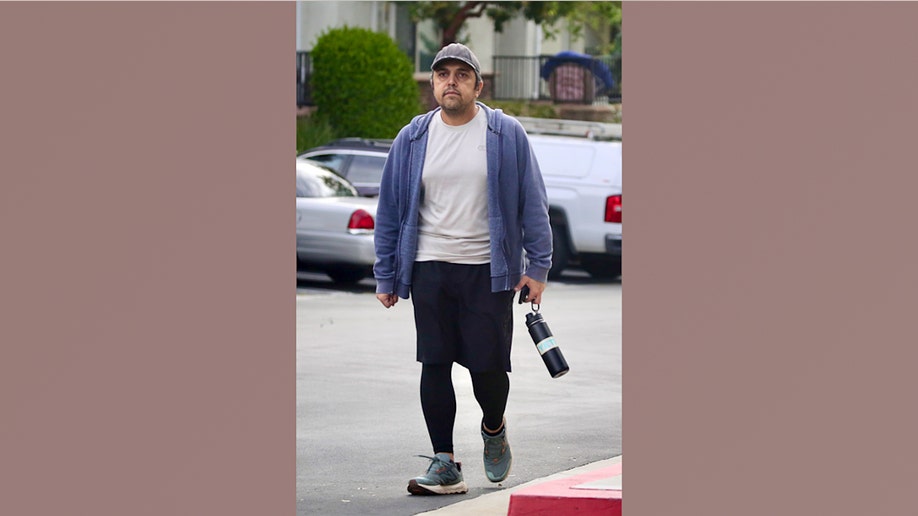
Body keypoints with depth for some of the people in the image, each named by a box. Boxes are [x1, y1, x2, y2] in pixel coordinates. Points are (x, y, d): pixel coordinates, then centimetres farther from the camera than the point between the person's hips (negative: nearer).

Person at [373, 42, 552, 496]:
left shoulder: (507, 135, 2)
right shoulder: (412, 139, 8)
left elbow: (533, 203, 3)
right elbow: (390, 210, 11)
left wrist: (538, 267, -3)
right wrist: (385, 277, 8)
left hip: (489, 271, -2)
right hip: (430, 269, 2)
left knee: (488, 365, -2)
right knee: (434, 365, -1)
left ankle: (493, 428, 30)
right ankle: (444, 464, 6)